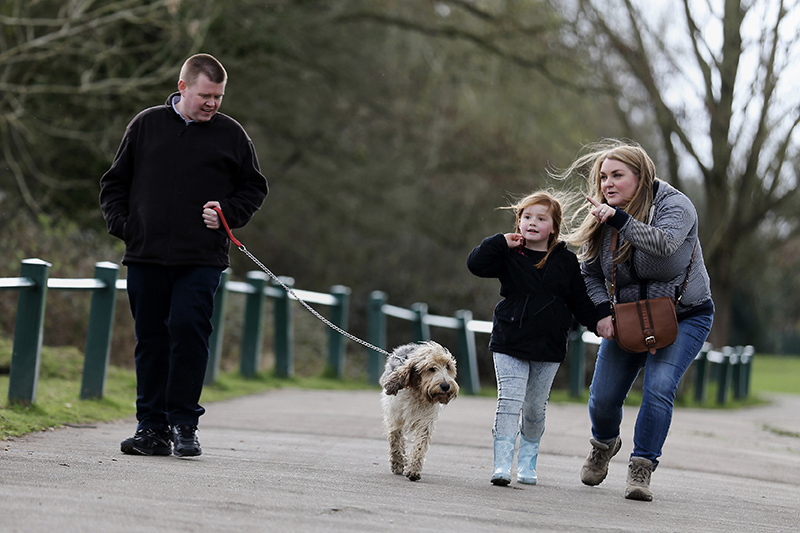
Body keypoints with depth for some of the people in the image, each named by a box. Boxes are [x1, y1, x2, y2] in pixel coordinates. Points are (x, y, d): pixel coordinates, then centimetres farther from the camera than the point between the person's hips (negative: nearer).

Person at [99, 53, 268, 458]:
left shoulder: (231, 135, 7)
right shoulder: (146, 125, 9)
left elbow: (254, 188, 15)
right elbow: (115, 182, 16)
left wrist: (227, 213, -2)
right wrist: (119, 223, 2)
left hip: (201, 258, -2)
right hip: (145, 256, 2)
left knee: (188, 330, -13)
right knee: (151, 338, 4)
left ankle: (184, 424, -4)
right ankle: (152, 427, 10)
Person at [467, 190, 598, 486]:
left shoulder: (566, 261, 4)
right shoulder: (509, 255, 1)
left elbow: (580, 301, 11)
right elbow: (476, 264, -11)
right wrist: (501, 242, -12)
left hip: (548, 349, 1)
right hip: (510, 343, -1)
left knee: (535, 408, 8)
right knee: (509, 401, -10)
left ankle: (527, 462, 24)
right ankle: (502, 464, -11)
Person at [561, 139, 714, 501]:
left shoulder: (675, 206, -19)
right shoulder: (602, 218, -5)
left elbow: (663, 243, -41)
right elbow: (590, 274, 5)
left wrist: (619, 219, -50)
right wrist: (602, 312, -12)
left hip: (684, 315, -4)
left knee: (659, 387, -24)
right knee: (603, 396, 1)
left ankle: (641, 470, -15)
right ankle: (603, 444, 34)